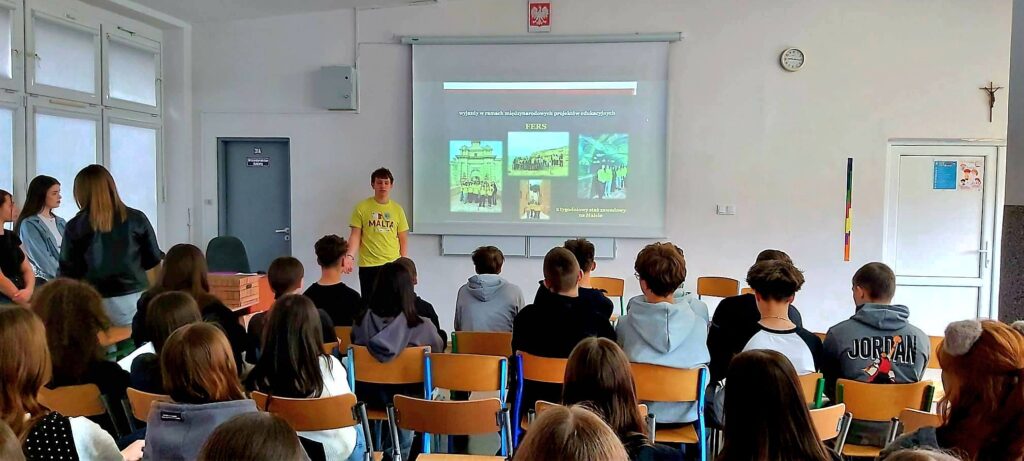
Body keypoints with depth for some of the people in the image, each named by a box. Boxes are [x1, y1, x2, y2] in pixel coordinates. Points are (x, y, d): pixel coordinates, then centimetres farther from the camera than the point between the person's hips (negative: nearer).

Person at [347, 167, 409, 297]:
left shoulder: (397, 209, 7)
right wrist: (349, 255, -18)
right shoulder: (362, 208, 1)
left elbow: (403, 240, 10)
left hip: (393, 265, 2)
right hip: (368, 266, -1)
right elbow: (355, 235, -1)